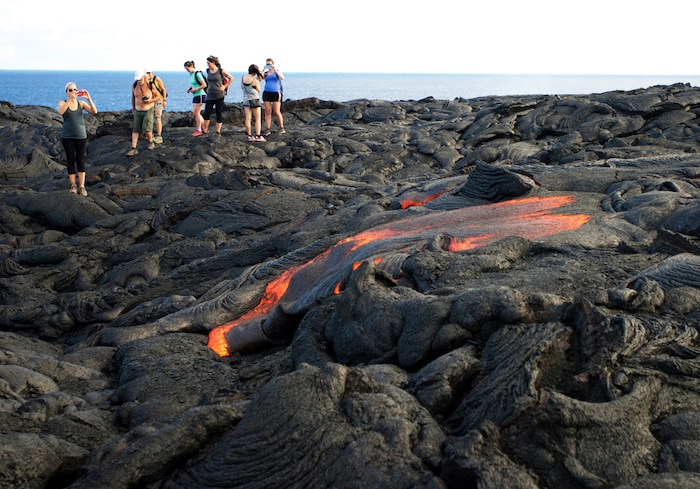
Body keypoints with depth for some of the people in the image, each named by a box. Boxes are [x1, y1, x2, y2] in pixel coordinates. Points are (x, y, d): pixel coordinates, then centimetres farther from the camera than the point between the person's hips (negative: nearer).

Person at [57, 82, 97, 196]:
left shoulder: (81, 103, 1)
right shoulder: (63, 103, -2)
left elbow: (94, 111, -12)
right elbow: (60, 111, -25)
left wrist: (89, 98, -24)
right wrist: (70, 99, -33)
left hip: (81, 136, 1)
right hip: (67, 137, -1)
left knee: (81, 160, 1)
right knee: (70, 160, 6)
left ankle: (82, 186, 5)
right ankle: (73, 185, 16)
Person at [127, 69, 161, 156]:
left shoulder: (150, 86, -14)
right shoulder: (134, 86, -3)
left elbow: (159, 96, -5)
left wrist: (150, 100, -22)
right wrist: (133, 108, 16)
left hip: (148, 110, -4)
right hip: (138, 111, 4)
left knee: (146, 128, -14)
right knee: (135, 130, -1)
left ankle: (151, 142, 16)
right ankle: (133, 149, -2)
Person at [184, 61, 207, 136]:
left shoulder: (197, 74, -15)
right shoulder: (191, 74, 11)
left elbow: (204, 85, -18)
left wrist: (195, 89, -17)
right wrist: (190, 88, 7)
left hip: (200, 95, -9)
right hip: (195, 96, 9)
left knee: (196, 113, -5)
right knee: (194, 113, 9)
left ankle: (198, 130, 4)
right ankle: (204, 127, 17)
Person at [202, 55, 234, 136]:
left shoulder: (221, 71, -7)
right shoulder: (208, 71, 6)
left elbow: (231, 78, 3)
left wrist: (224, 86, -1)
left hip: (219, 95, -3)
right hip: (210, 95, 4)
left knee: (219, 113, 2)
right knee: (207, 113, -2)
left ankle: (218, 131, 9)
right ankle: (204, 130, 9)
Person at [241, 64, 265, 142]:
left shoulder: (243, 78, -3)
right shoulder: (255, 81, -15)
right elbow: (259, 90, -2)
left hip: (246, 100, 4)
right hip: (255, 100, -4)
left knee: (248, 118, 4)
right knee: (258, 118, 2)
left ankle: (250, 136, 3)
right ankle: (258, 136, -4)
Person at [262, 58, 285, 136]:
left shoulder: (277, 71, 4)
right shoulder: (265, 73, 10)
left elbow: (282, 78, -15)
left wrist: (275, 70, -19)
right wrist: (264, 70, -12)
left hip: (276, 93, -3)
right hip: (267, 93, 3)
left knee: (277, 112, -5)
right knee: (267, 112, 0)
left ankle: (282, 128, 8)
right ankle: (267, 130, 1)